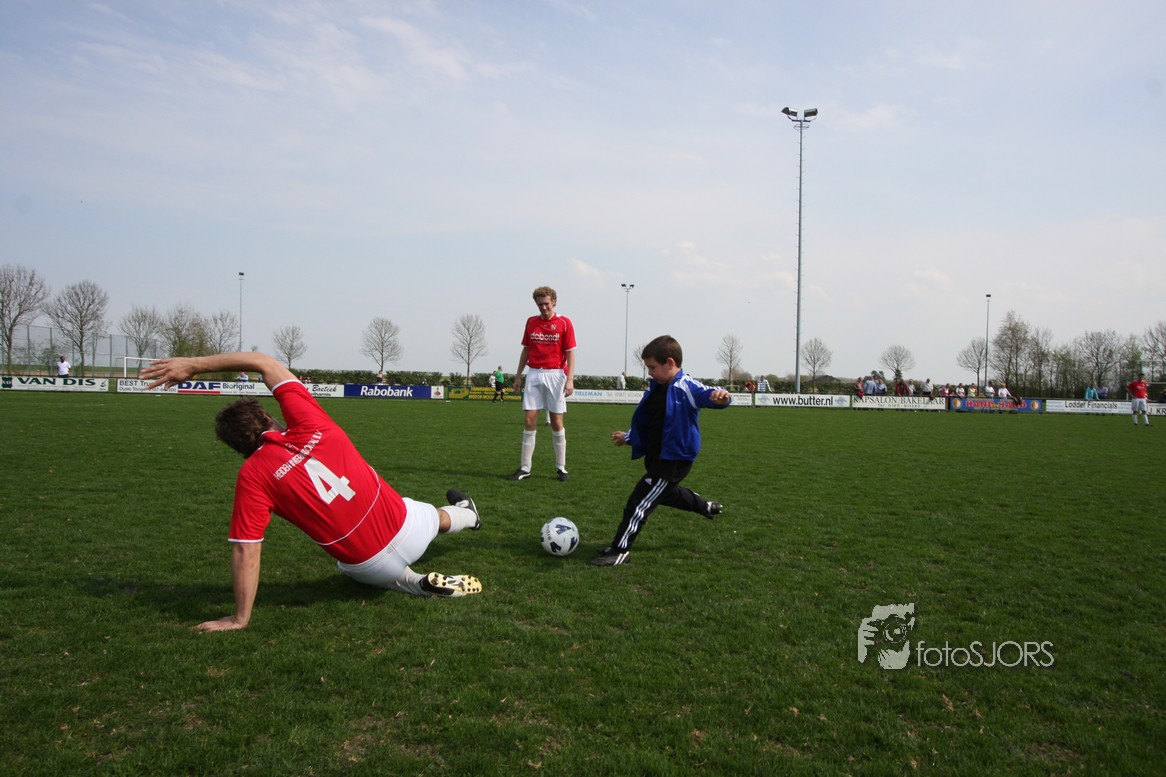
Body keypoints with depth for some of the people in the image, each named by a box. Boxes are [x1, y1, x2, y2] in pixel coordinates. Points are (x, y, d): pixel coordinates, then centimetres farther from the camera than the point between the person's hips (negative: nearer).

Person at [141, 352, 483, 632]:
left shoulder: (252, 475, -16)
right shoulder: (309, 424, -10)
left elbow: (246, 550, -16)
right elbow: (267, 363, 0)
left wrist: (240, 618, -7)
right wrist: (195, 363, 0)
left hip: (371, 565, -2)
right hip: (408, 528, 2)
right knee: (435, 515, 39)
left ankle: (413, 583, 16)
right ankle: (465, 512, 70)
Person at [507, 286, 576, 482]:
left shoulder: (564, 323, -1)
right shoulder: (531, 322, 10)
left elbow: (570, 353, -3)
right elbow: (526, 350, 16)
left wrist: (570, 379, -12)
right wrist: (518, 376, 13)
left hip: (555, 375, -3)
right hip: (534, 375, 3)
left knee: (556, 422, 1)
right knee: (529, 421, -1)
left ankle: (561, 468, 12)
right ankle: (524, 468, 4)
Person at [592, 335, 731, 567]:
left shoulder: (686, 387, -18)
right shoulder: (655, 388, 8)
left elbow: (706, 394, -37)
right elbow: (645, 421, 21)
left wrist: (720, 396, -59)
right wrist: (628, 437, 29)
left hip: (675, 459, -10)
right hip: (656, 457, 10)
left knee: (639, 502, -8)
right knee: (665, 493, 32)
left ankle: (619, 551, 3)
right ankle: (707, 507, 56)